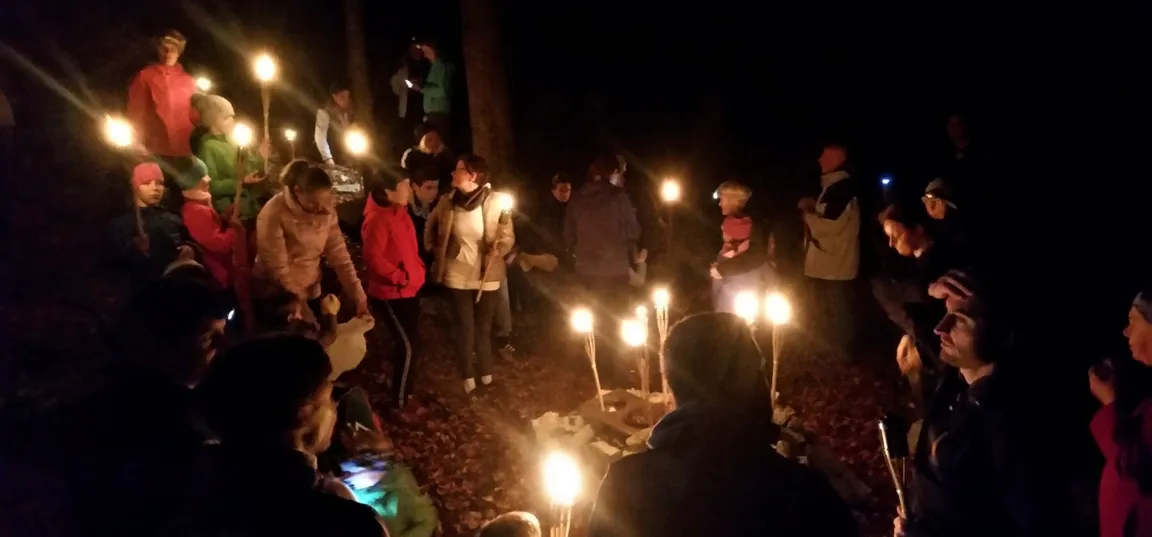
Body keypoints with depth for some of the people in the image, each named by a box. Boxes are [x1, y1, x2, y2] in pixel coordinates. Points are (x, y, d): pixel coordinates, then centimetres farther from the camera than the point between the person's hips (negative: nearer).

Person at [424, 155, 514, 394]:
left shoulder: (494, 202, -12)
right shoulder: (447, 201, -2)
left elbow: (508, 236, -8)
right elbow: (431, 228, 16)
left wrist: (499, 247, -27)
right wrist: (435, 248, 7)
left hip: (487, 275, -1)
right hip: (458, 275, 1)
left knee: (483, 326, 11)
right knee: (465, 326, 7)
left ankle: (486, 375, 28)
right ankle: (468, 377, 21)